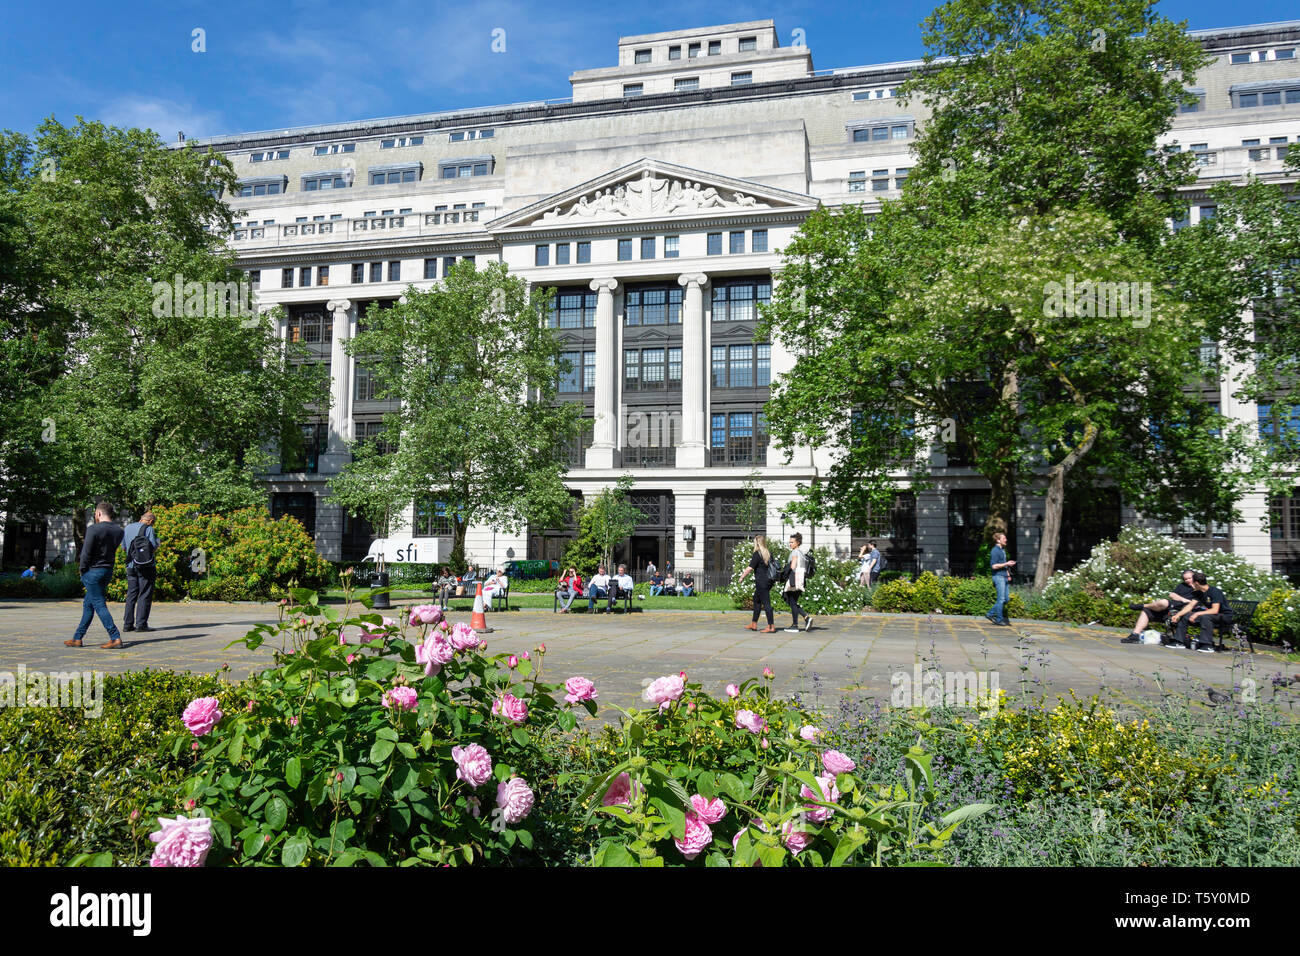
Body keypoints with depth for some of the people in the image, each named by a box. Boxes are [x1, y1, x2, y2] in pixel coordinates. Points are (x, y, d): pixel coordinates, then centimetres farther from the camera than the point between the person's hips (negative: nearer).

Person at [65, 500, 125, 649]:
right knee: (88, 604, 17)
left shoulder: (93, 529, -16)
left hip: (93, 571, -7)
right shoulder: (119, 530, 4)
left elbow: (86, 553, -15)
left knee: (99, 605, -5)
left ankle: (115, 638, -11)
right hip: (108, 570, 7)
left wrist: (82, 569, 0)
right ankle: (77, 638, 23)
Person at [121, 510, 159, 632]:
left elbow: (123, 547, 18)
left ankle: (128, 623, 9)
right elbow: (154, 548, -11)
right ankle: (141, 624, -6)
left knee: (131, 595, 11)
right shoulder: (149, 529, -7)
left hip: (131, 566, 6)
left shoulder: (128, 528, 12)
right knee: (145, 595, -3)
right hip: (146, 567, -6)